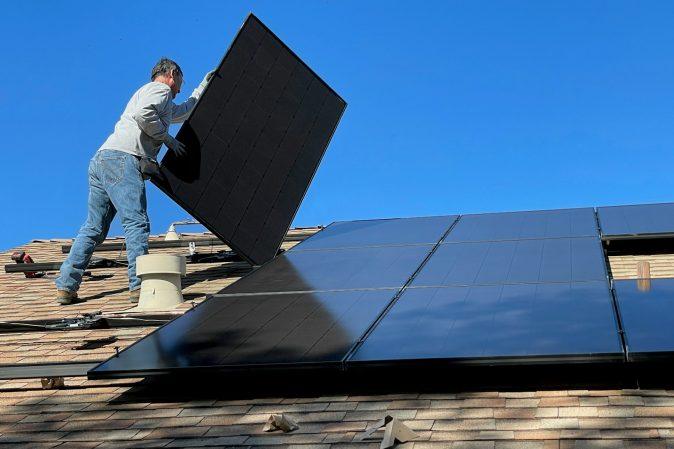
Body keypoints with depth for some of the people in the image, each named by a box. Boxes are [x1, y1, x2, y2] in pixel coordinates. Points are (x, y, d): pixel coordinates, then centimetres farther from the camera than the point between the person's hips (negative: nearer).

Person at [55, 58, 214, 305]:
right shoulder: (159, 89, 6)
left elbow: (185, 111, 54)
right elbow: (143, 113, -16)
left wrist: (203, 87, 60)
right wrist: (167, 138, -4)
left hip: (101, 160, 9)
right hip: (121, 159, -9)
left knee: (94, 227, 7)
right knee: (136, 223, -14)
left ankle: (66, 286, 3)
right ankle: (140, 285, -22)